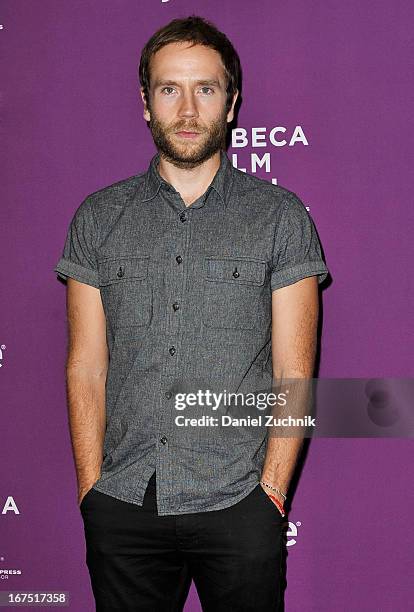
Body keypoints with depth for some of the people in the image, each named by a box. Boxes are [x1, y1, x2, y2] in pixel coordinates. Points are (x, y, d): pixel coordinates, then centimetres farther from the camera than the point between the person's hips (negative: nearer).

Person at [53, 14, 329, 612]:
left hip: (239, 503, -1)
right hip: (122, 510, 2)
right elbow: (86, 367, 5)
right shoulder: (99, 217, 6)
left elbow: (294, 373, -1)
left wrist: (270, 494, -8)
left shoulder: (279, 215, 1)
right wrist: (92, 491, -2)